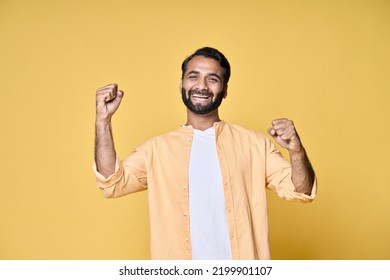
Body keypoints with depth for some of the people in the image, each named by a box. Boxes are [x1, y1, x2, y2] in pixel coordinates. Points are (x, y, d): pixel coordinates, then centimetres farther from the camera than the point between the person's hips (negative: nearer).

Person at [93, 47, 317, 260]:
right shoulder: (157, 148, 2)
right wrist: (104, 120, -14)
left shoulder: (254, 144, -2)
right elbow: (112, 182, -6)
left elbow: (300, 191, -4)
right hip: (178, 264, 1)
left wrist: (297, 151, -24)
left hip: (242, 270, 0)